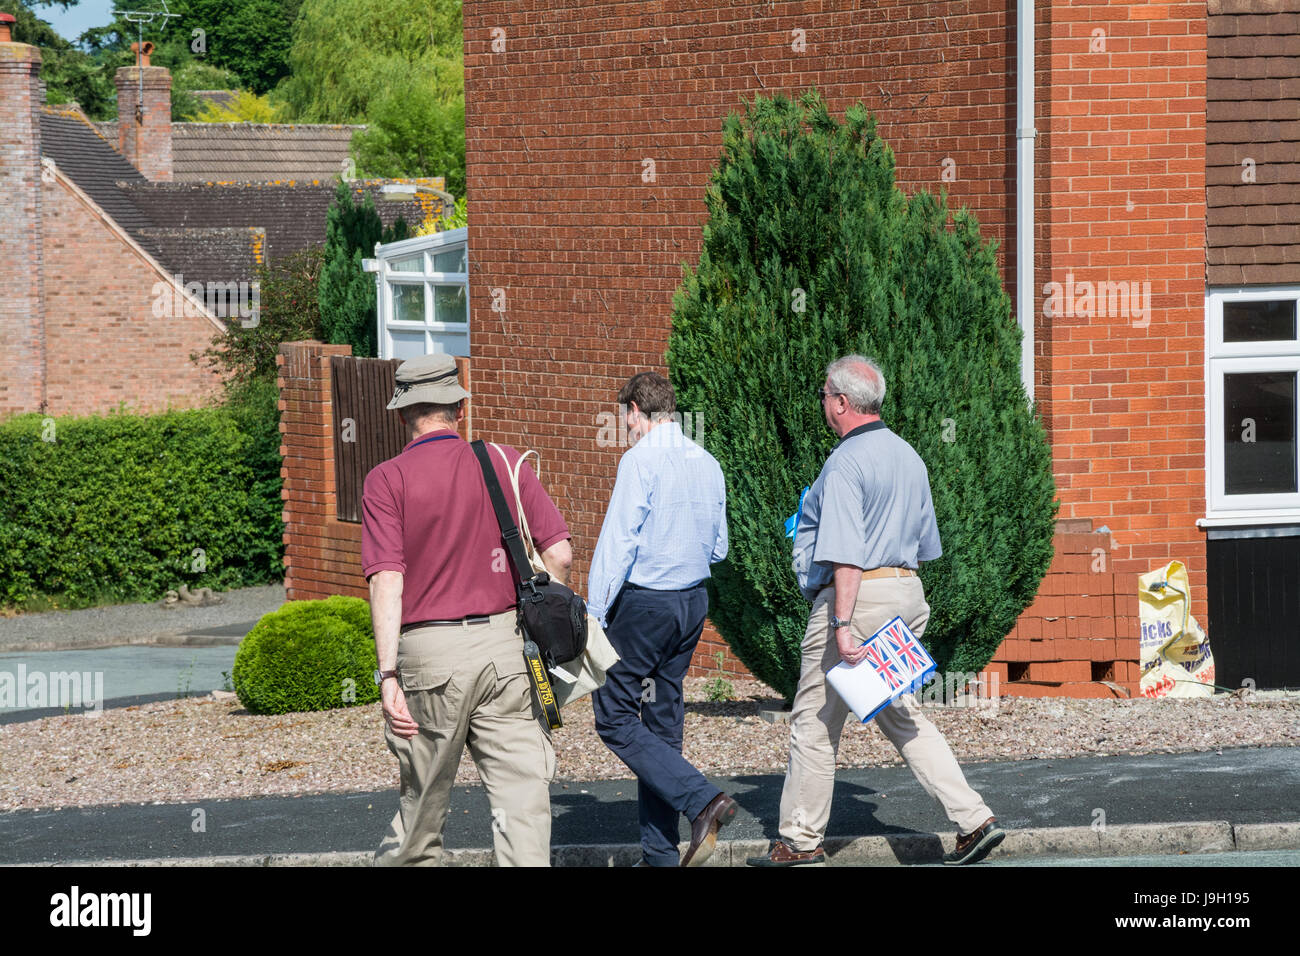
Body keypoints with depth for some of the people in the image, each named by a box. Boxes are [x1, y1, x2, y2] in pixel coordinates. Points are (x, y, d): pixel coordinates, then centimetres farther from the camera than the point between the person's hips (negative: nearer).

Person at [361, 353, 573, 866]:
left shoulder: (387, 480, -3)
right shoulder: (505, 463, 4)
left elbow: (387, 580, -12)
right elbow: (559, 553, 1)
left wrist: (388, 675, -16)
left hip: (430, 651, -1)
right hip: (505, 644, 1)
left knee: (424, 794, 13)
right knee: (521, 791, -2)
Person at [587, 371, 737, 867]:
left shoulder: (641, 460, -13)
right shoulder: (707, 463, 9)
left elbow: (617, 541, -16)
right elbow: (718, 548, 17)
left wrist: (593, 616, -14)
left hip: (644, 602, -8)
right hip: (694, 601, 8)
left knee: (614, 717, -2)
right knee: (663, 720, 12)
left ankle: (702, 801, -17)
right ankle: (659, 854, 13)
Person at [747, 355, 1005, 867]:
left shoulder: (846, 462, -14)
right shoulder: (907, 455, 14)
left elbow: (846, 554, -22)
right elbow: (925, 543, 21)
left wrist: (843, 625, -26)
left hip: (856, 595, -8)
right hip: (906, 592, 8)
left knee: (816, 720, 3)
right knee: (902, 715, 11)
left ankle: (801, 840, 10)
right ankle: (973, 819, 0)